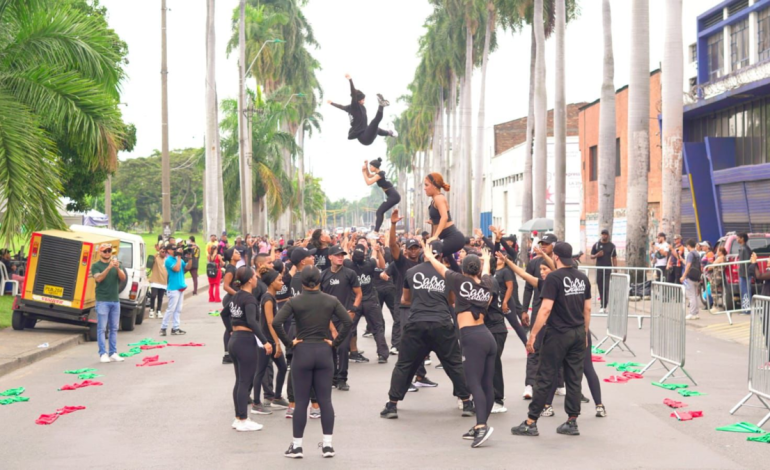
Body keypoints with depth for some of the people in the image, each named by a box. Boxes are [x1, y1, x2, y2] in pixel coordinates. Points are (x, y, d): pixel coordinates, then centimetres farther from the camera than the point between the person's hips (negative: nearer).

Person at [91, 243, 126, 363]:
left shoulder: (117, 264, 10)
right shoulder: (96, 265, 1)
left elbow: (123, 278, -2)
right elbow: (98, 278, -16)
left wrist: (118, 268, -21)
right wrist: (109, 267, -27)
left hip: (115, 300, 4)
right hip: (102, 301, -4)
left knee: (114, 328, 7)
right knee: (101, 328, -4)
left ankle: (113, 353, 11)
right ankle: (103, 354, -3)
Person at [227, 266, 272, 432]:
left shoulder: (235, 296, 10)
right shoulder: (249, 298, -16)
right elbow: (252, 321, -28)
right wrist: (265, 341, -30)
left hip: (234, 340, 9)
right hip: (246, 341, -9)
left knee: (239, 381, 14)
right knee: (245, 382, -2)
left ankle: (238, 418, 19)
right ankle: (243, 421, 2)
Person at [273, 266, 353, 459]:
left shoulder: (294, 302, -6)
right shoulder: (331, 301, 1)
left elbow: (276, 323, -17)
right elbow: (348, 322, -6)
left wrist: (289, 343, -7)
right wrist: (335, 342, 1)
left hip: (302, 352, -2)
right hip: (324, 352, 2)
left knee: (301, 401, 4)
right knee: (325, 400, 6)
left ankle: (297, 446, 8)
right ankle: (328, 445, 8)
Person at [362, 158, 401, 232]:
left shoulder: (380, 174, -11)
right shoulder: (380, 173, 18)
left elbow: (368, 182, -17)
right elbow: (369, 176, 35)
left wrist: (363, 172, -8)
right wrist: (366, 168, 20)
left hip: (393, 196, -10)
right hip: (394, 196, 10)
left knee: (379, 212, -14)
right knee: (380, 212, 15)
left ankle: (375, 232, -22)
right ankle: (376, 231, 15)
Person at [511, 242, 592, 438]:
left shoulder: (554, 278, -13)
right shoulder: (583, 278, 7)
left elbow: (546, 309, -18)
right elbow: (587, 309, 11)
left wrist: (532, 335, -15)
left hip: (558, 334, -6)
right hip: (578, 334, 6)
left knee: (545, 378, -1)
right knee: (574, 379, 10)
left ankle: (531, 423, 3)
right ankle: (572, 422, 12)